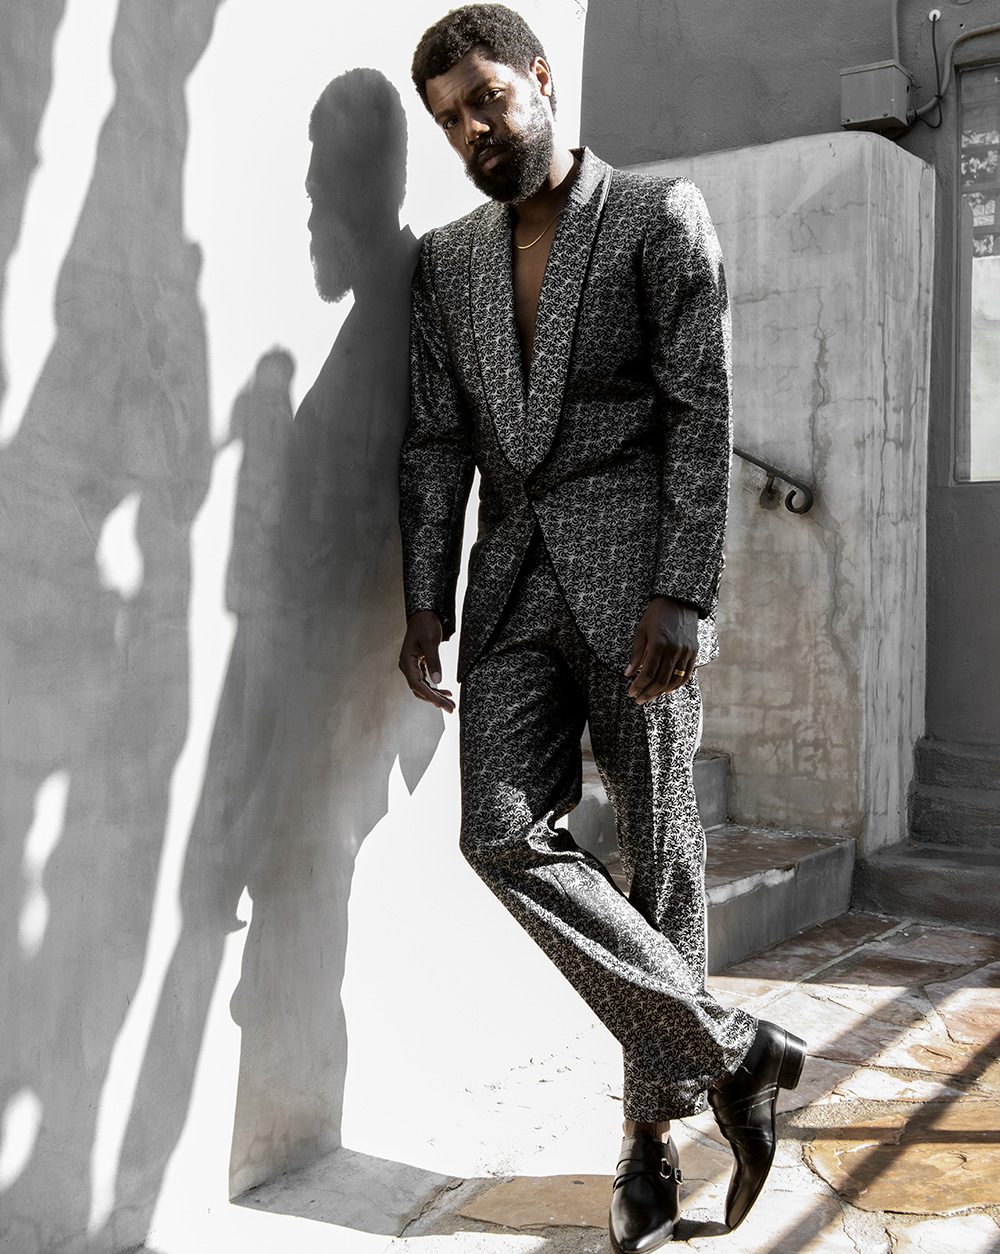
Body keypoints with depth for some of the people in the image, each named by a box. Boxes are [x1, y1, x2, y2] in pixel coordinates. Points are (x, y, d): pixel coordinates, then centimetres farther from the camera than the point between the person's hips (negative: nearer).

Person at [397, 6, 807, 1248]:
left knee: (658, 845, 1)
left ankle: (654, 1124, 17)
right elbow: (436, 443, 11)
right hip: (514, 576, 4)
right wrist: (425, 605, 0)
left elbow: (702, 415, -7)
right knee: (503, 831, -11)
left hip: (631, 565, -4)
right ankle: (728, 1048, 1)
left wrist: (679, 599, -16)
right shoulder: (445, 262, 16)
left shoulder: (662, 217, 2)